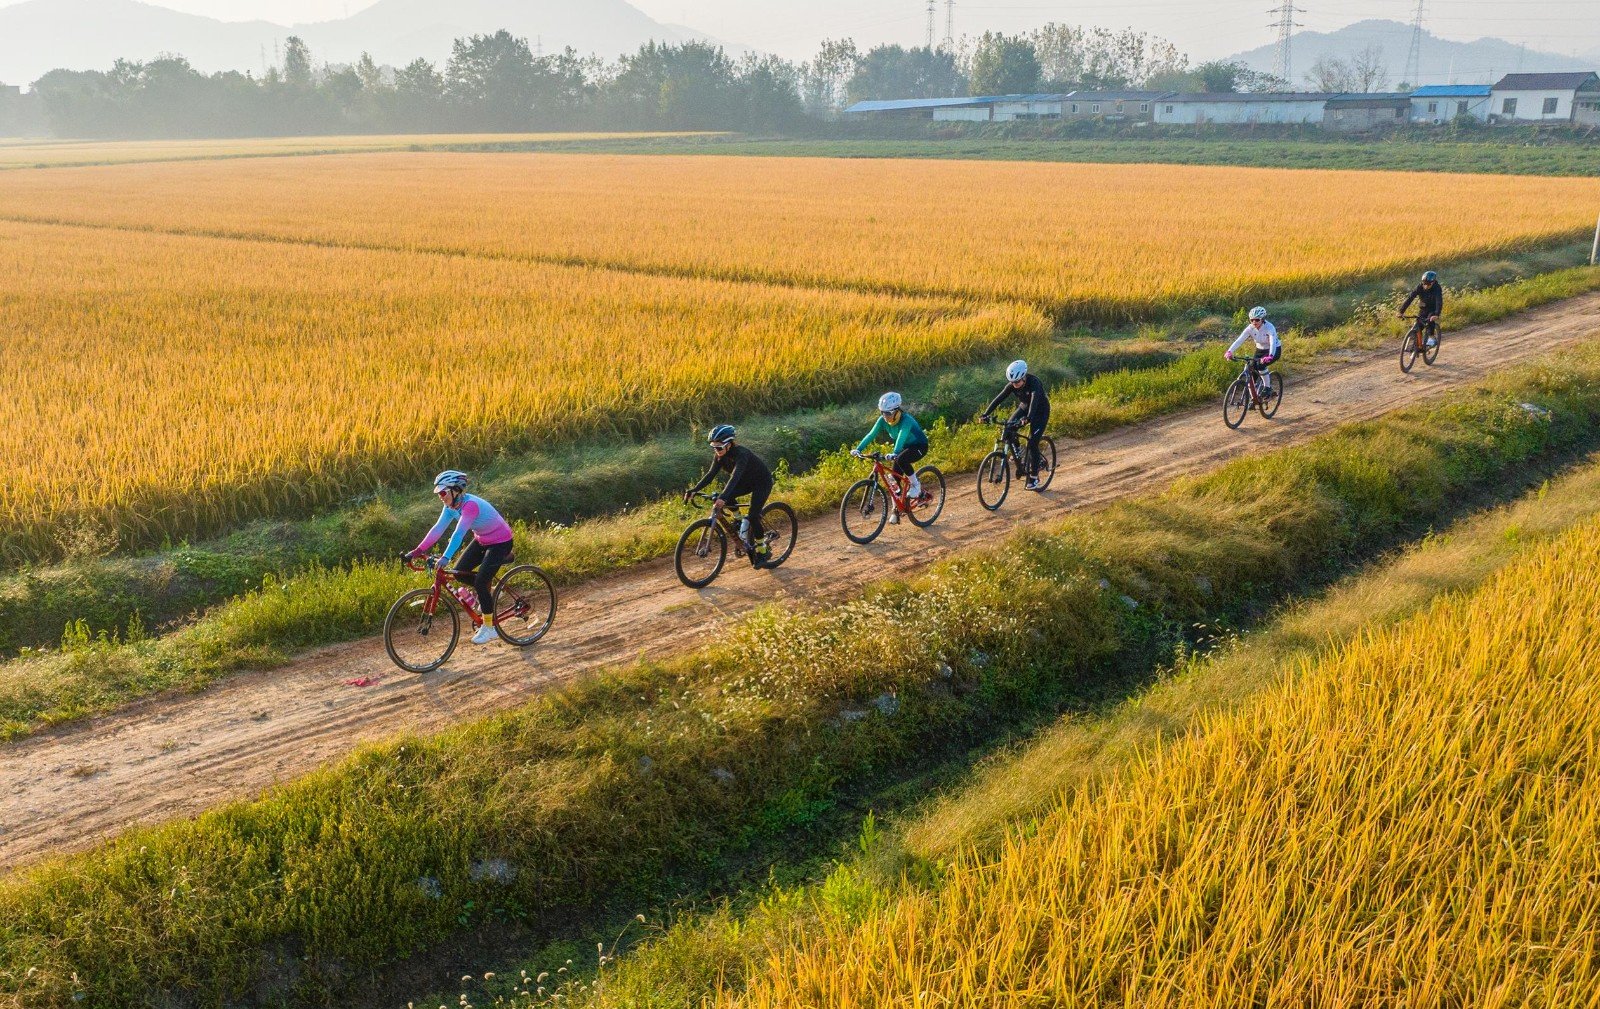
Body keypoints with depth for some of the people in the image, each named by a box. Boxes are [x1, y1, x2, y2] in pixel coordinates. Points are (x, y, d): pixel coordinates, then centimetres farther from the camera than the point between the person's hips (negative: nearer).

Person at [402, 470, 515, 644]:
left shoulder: (471, 505, -32)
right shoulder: (451, 506, -7)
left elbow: (459, 533, -42)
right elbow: (438, 529, -12)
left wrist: (446, 557, -51)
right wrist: (417, 551, -19)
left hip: (500, 542, -8)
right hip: (482, 540, 8)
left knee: (480, 583, -14)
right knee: (460, 573, -2)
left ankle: (488, 628, 0)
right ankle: (489, 591, 23)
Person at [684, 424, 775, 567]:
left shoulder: (741, 454, -35)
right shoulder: (721, 455, -12)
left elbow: (735, 476, -48)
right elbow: (711, 474, -14)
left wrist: (723, 498, -61)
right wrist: (694, 490, -27)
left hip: (762, 482, -8)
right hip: (747, 481, 8)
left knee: (753, 515, -21)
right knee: (726, 497, -16)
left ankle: (762, 550, -2)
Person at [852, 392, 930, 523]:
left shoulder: (906, 420, -32)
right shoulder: (883, 420, -14)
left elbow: (901, 436, -48)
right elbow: (871, 435, -21)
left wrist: (894, 453, -65)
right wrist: (858, 449, -35)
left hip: (919, 446, -7)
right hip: (905, 447, 7)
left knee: (900, 459, -35)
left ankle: (916, 485, -14)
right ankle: (896, 510, 11)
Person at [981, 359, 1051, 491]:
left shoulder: (1034, 382, -33)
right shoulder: (1012, 385, -18)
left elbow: (1035, 399, -49)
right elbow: (999, 398, -22)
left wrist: (1029, 417, -65)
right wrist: (985, 414, -34)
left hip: (1040, 412, -5)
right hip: (1024, 407, 5)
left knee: (1032, 444, -14)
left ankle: (1033, 477, -4)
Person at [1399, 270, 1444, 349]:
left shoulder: (1437, 288, -28)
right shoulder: (1419, 287, -20)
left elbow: (1439, 302, -38)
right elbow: (1410, 298, -24)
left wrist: (1436, 314, -53)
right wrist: (1401, 311, -32)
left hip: (1433, 309, -3)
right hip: (1423, 309, 3)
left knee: (1430, 320, -32)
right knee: (1418, 327, -7)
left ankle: (1432, 338, -18)